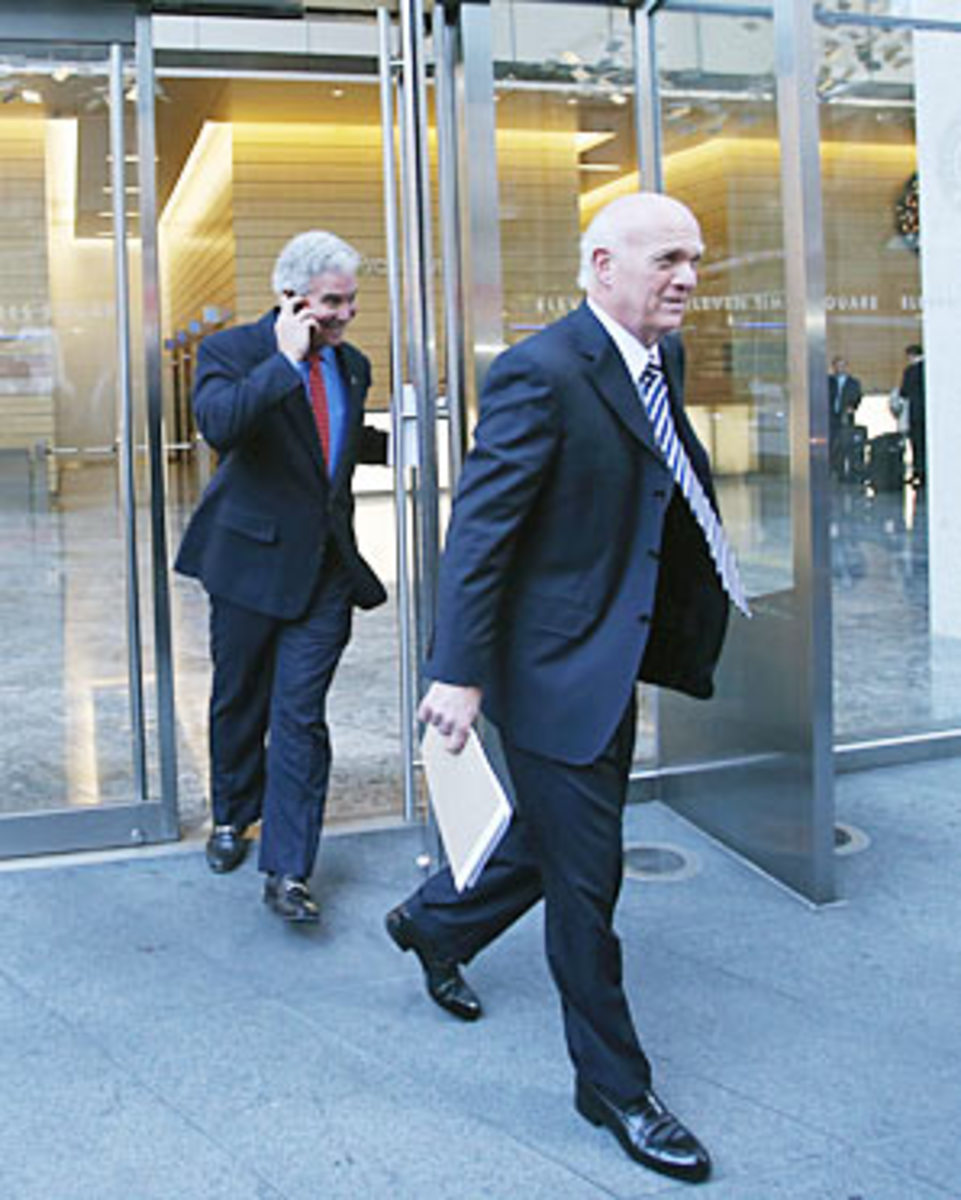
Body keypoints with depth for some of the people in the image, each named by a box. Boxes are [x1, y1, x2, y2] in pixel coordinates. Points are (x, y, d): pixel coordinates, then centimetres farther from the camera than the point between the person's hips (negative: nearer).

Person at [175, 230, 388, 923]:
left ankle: (288, 872, 2)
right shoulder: (233, 352, -8)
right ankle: (234, 816, 39)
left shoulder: (352, 364, 10)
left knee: (301, 714, -2)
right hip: (252, 560, -3)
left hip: (325, 566, 3)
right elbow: (218, 425, -28)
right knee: (240, 702, 14)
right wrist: (286, 359, -25)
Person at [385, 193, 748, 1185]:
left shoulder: (663, 357, 8)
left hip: (613, 660, 9)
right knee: (585, 879, 4)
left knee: (554, 837, 24)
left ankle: (433, 922, 51)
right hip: (553, 665, -9)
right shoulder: (542, 373, -20)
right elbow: (478, 531, -21)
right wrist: (459, 673, -23)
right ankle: (613, 1084, 22)